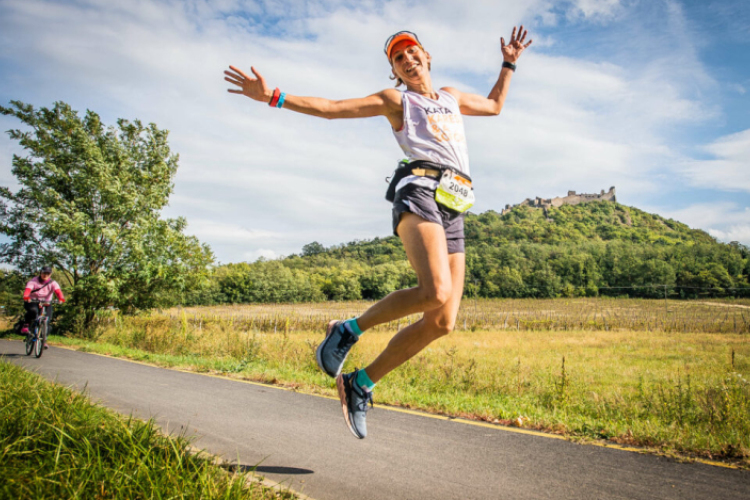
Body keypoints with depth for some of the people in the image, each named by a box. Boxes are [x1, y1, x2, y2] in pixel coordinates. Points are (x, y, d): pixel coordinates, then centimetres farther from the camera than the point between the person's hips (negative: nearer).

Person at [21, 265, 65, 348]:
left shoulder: (52, 283, -4)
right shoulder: (34, 281, -8)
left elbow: (57, 290, -23)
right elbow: (28, 289, -26)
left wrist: (61, 298, -44)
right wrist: (26, 297, -49)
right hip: (32, 301, -2)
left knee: (47, 321, -12)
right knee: (33, 311, -36)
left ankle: (44, 339, 6)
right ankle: (25, 326, -11)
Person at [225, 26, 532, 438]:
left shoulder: (451, 96, 33)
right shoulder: (395, 100, 17)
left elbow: (494, 105, 51)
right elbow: (331, 108, 11)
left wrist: (508, 65, 46)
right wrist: (274, 97, 3)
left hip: (453, 212, 6)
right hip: (419, 193, -6)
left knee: (442, 323, -6)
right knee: (436, 292, -33)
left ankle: (361, 384, 5)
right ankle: (348, 330, -10)